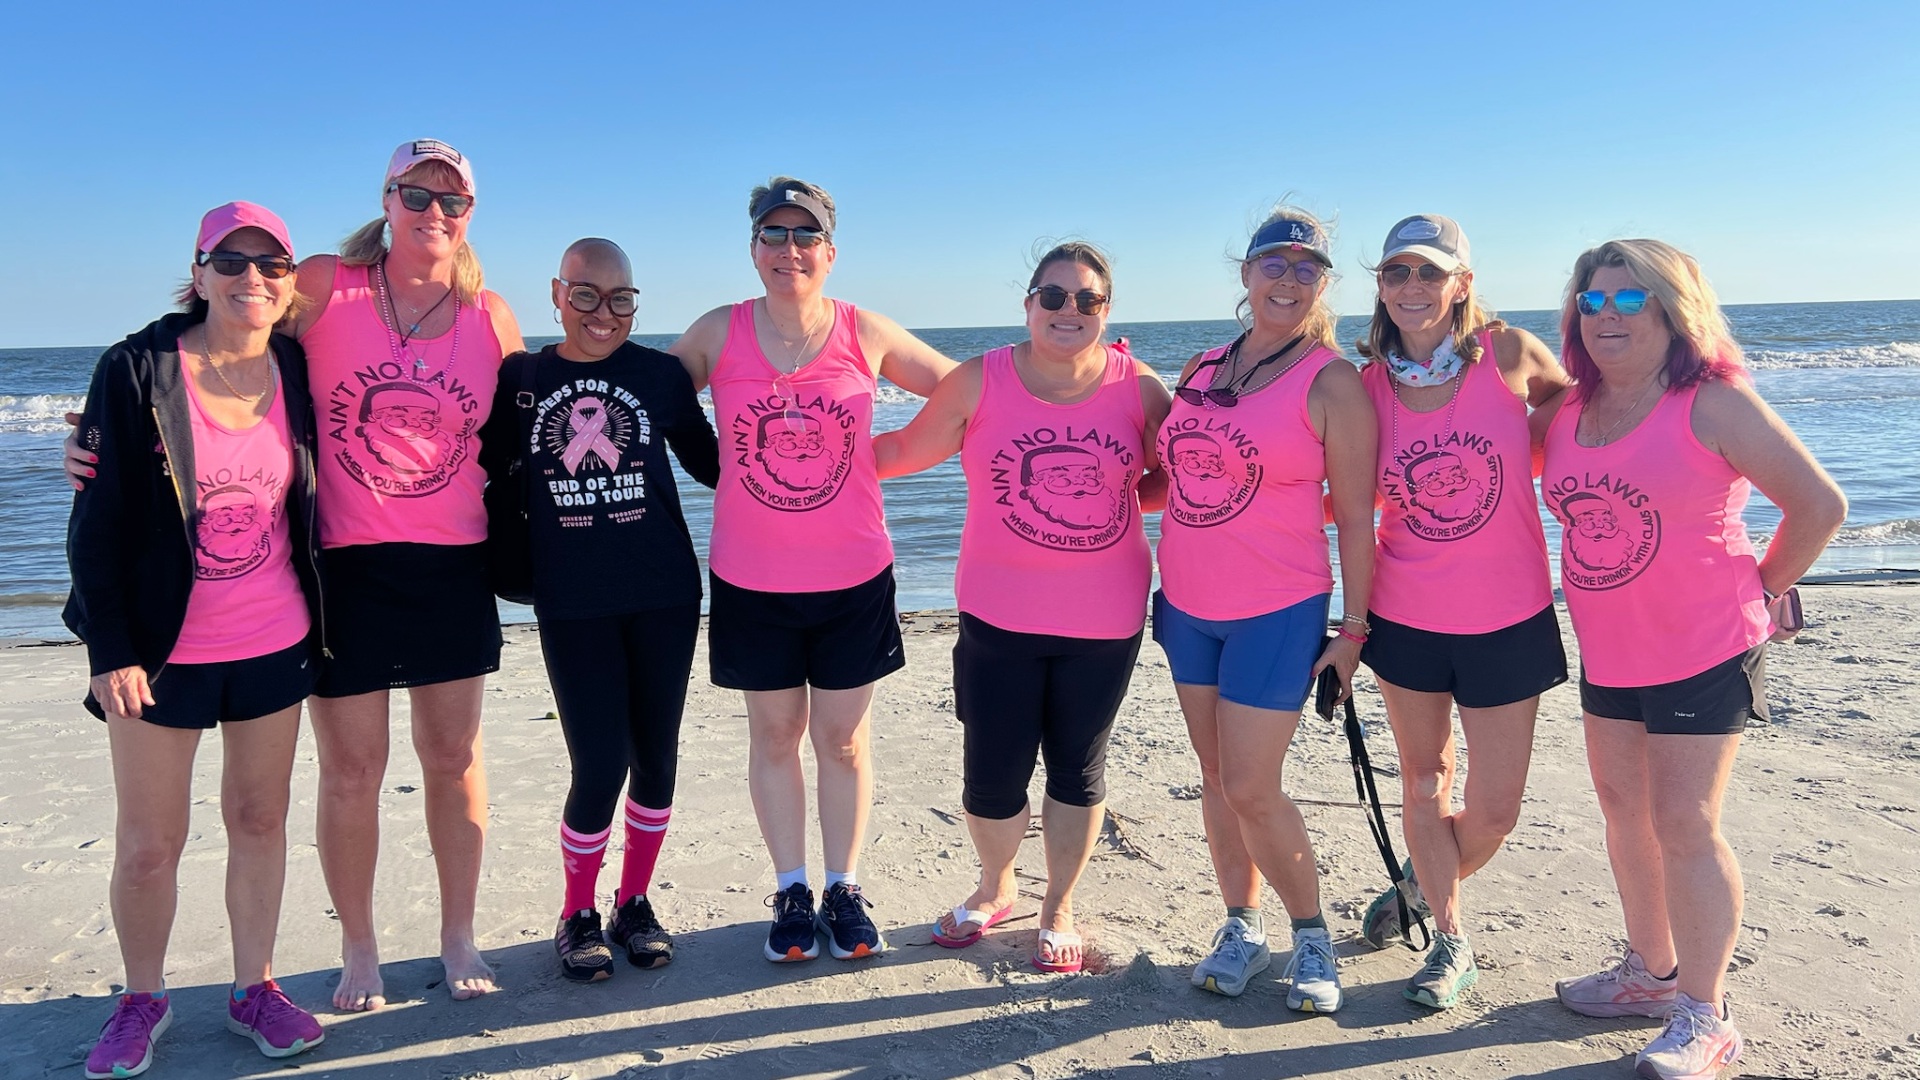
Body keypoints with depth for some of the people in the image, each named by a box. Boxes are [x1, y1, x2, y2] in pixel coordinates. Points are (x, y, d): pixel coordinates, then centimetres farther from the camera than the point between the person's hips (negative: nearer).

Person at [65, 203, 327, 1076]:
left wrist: (318, 615, 8)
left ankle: (255, 988, 27)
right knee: (148, 844, 7)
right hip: (161, 650, -2)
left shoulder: (296, 371, 0)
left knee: (260, 819, 12)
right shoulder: (135, 371, -10)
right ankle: (142, 998, 29)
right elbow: (97, 521, -9)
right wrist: (111, 648, -12)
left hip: (275, 644, 3)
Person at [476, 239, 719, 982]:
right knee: (599, 767, -4)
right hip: (572, 604, -1)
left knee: (656, 757, 9)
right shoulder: (518, 378, 3)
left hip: (663, 594, 1)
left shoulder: (661, 374, 2)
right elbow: (487, 470, 9)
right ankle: (577, 913, 21)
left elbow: (708, 461, 11)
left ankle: (634, 903, 29)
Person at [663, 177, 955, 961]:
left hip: (854, 577, 0)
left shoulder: (866, 334, -4)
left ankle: (844, 890, 24)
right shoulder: (717, 334, -3)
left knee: (843, 738, 9)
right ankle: (791, 892, 26)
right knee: (774, 734, 11)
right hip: (751, 581, 1)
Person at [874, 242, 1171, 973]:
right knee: (992, 772, 5)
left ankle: (1058, 909, 36)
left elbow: (1176, 475, 10)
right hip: (998, 617, 0)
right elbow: (907, 449, 4)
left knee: (1077, 770, 13)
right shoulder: (980, 383, -6)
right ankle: (994, 890, 37)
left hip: (1104, 622, 1)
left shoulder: (1140, 390, -4)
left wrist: (1121, 495, -9)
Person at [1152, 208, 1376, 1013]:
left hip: (1277, 612, -5)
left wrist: (1354, 628, -9)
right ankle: (1241, 927, 28)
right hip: (1188, 605, 6)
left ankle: (1312, 935, 18)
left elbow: (1355, 518, -8)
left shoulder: (1333, 383, -8)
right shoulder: (1203, 368, 8)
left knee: (1251, 789, -4)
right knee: (1215, 776, 12)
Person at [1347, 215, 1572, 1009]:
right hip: (1406, 620, 1)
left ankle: (1426, 883, 38)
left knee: (1493, 811, 6)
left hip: (1508, 621, -1)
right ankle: (1450, 942, 34)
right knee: (1424, 785, 14)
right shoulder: (1368, 385, -5)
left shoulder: (1509, 354, -10)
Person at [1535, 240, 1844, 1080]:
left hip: (1704, 654, -6)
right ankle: (1653, 972, 33)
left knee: (1684, 825, -4)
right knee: (1625, 811, 15)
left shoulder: (1714, 405, -13)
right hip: (1608, 655, 7)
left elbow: (1819, 506, -11)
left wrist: (1762, 590, -3)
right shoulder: (1569, 414, 3)